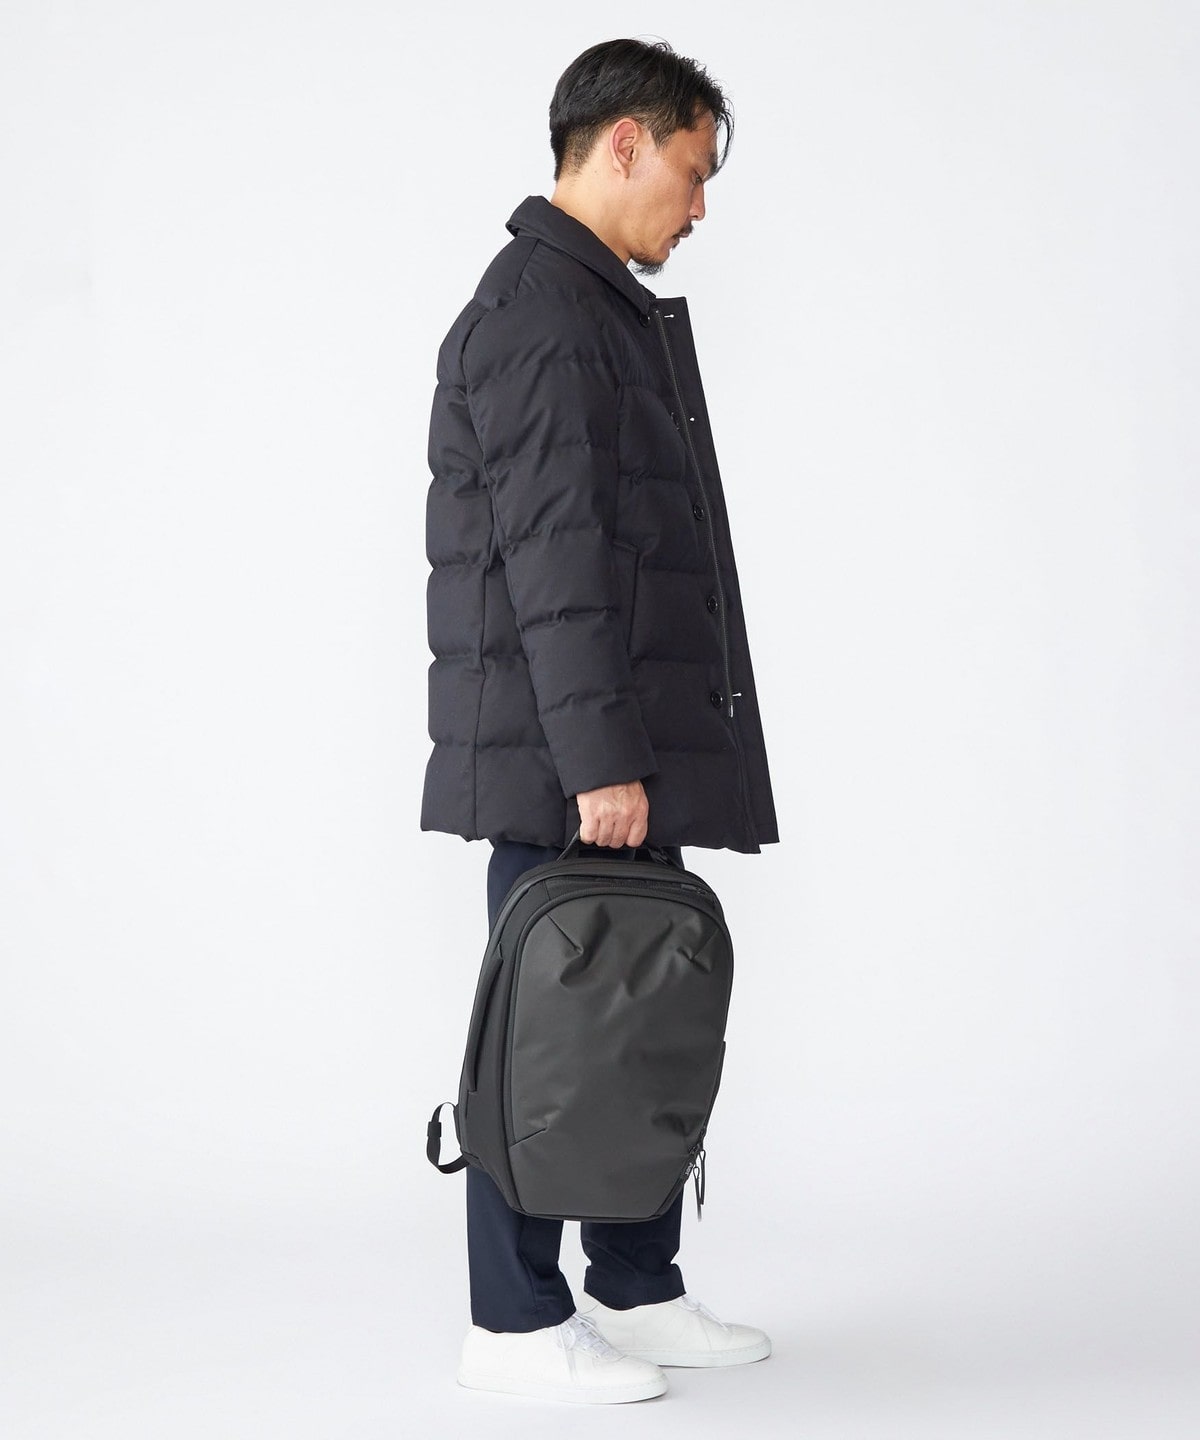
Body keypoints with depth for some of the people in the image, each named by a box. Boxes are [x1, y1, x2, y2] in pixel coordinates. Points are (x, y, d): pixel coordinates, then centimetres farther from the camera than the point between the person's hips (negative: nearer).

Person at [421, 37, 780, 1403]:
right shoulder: (539, 312, -13)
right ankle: (516, 1323, 8)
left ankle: (637, 1293, 24)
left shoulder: (605, 309, 20)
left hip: (628, 753, 10)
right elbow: (554, 552, -20)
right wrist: (600, 758, -22)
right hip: (559, 766, -10)